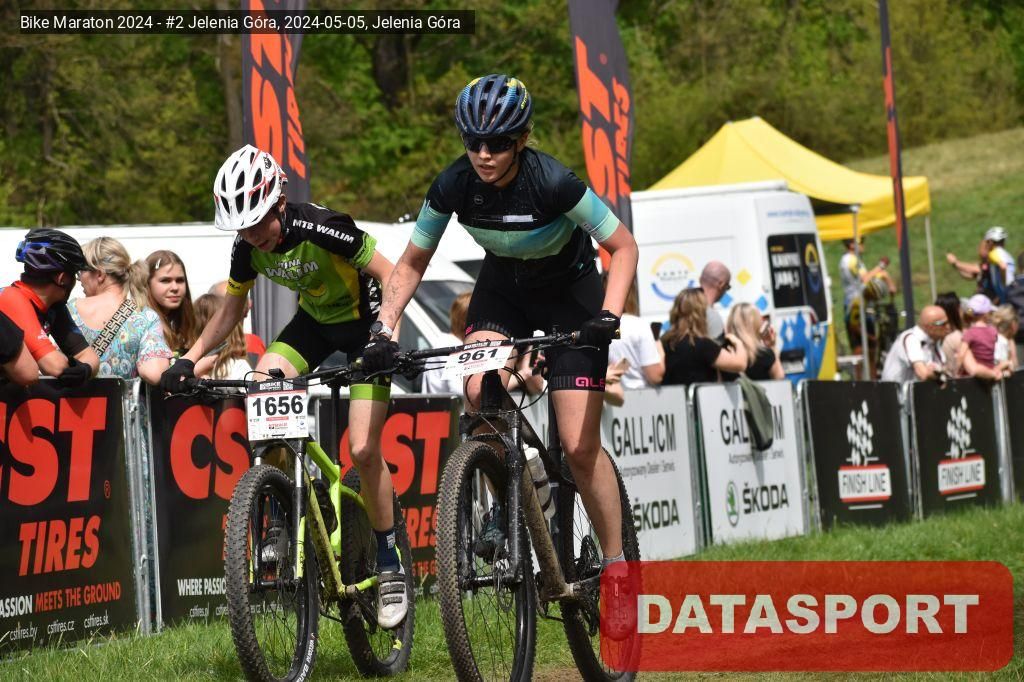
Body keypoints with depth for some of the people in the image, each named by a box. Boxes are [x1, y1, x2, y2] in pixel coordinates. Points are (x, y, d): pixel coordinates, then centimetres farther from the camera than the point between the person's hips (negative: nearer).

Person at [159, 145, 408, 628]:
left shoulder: (321, 228, -31)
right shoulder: (247, 248, -13)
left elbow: (389, 276, -24)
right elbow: (231, 311, 4)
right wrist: (189, 359, -6)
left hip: (363, 321, -6)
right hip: (314, 321, 6)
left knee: (363, 451, -15)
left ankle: (390, 566, 2)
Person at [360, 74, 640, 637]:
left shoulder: (552, 183, -30)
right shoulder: (453, 186, -20)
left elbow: (623, 246, -21)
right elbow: (412, 263, -7)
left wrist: (608, 316, -35)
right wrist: (383, 328, -20)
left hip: (570, 294, -4)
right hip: (503, 288, 4)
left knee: (580, 447, -9)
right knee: (478, 391, -27)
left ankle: (617, 574, 5)